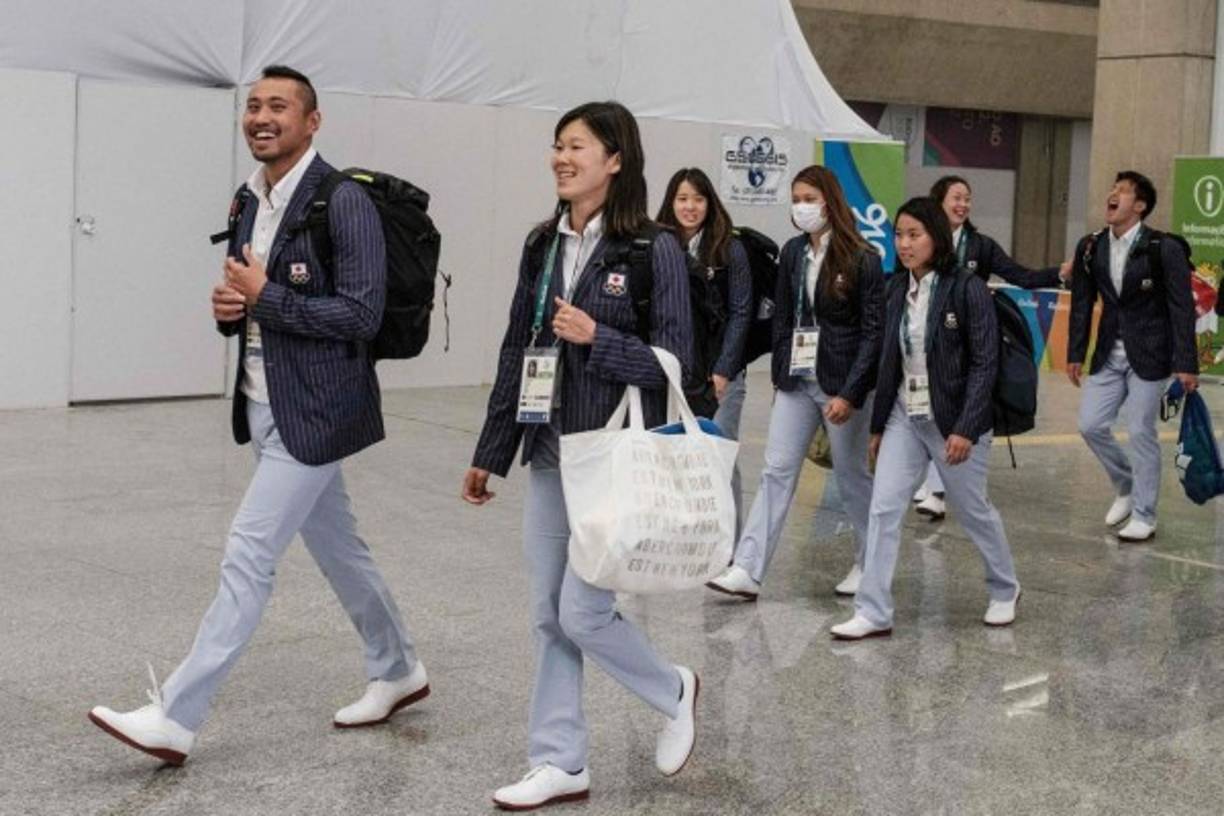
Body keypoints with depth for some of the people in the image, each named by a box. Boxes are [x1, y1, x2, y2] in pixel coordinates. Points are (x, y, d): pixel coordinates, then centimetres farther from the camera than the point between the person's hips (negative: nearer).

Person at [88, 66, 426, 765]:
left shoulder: (343, 203, -15)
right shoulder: (251, 203, 11)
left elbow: (361, 315, -20)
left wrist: (264, 298, -19)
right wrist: (229, 308, -3)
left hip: (312, 412, -9)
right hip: (267, 408, 9)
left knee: (249, 556, -8)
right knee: (338, 546, 18)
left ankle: (176, 718, -4)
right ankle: (398, 671, 34)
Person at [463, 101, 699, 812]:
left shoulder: (655, 250, -9)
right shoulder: (543, 246, 9)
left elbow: (673, 361, -9)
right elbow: (517, 352, 12)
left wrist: (596, 338, -22)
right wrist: (491, 452, 13)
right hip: (549, 458, 6)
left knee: (583, 614, -5)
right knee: (550, 616, 9)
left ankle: (675, 692, 23)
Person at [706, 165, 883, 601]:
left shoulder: (862, 259, -10)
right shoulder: (792, 253, 6)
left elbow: (873, 331, -12)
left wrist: (850, 394, -17)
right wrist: (780, 373, 8)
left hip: (841, 383, -5)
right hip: (797, 381, 5)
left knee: (851, 475, 8)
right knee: (776, 471, 0)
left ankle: (870, 561, 28)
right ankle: (747, 570, -3)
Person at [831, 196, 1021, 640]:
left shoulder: (967, 288, -13)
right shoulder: (896, 289, 4)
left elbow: (984, 362, -15)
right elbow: (889, 360, 10)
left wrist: (966, 428, -21)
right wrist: (878, 424, 12)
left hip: (953, 419, -5)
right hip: (904, 416, 5)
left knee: (973, 510, 11)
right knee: (883, 509, -3)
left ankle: (1004, 590, 35)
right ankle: (873, 613, 1)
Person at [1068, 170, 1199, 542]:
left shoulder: (1164, 249, -12)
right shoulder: (1090, 248, 3)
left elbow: (1182, 308, -11)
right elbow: (1082, 304, 10)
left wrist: (1186, 364, -14)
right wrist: (1075, 354, 9)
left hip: (1149, 355, -5)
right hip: (1108, 354, 5)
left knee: (1142, 433, -1)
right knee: (1091, 425, 3)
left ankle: (1144, 516, 12)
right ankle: (1126, 486, 29)